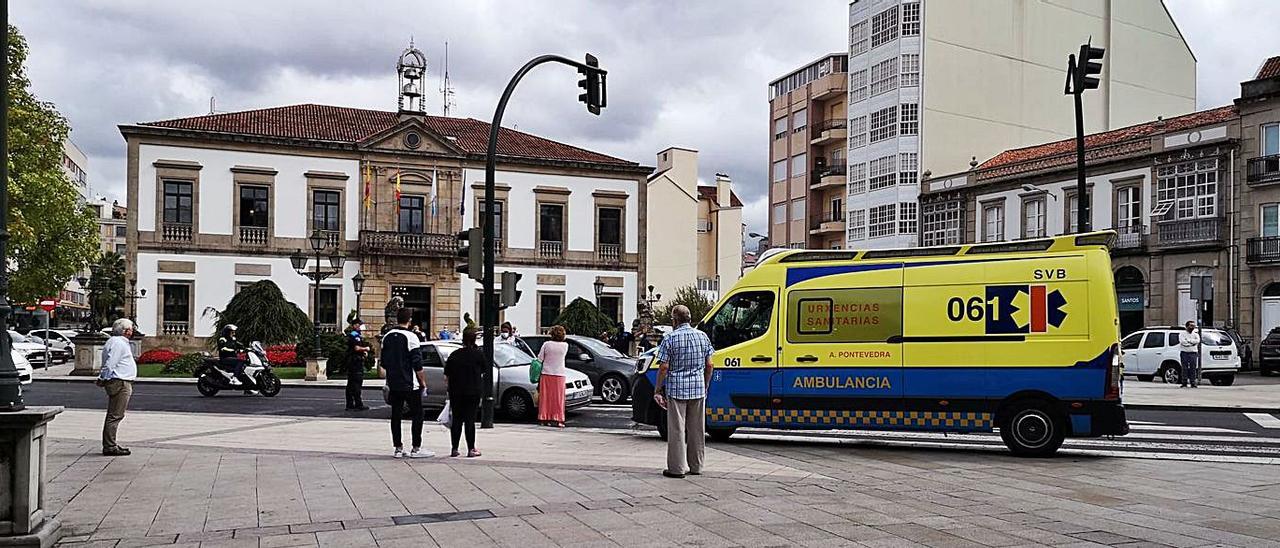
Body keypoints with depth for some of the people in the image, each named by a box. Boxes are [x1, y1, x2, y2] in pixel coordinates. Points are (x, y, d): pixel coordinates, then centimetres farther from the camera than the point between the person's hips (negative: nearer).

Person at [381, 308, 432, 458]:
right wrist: (423, 382, -4)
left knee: (395, 415, 10)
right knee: (417, 414, 3)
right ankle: (416, 449, 1)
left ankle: (398, 448, 11)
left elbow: (384, 362, 13)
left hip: (393, 384, 6)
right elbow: (417, 364, -14)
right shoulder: (411, 337, -12)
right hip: (410, 384, -6)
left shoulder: (387, 337, 6)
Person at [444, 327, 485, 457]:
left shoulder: (454, 354, 0)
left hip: (455, 392, 3)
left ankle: (454, 449, 11)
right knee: (470, 420, 2)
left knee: (456, 420, 9)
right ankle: (471, 449, 4)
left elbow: (446, 376, 2)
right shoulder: (478, 354, -8)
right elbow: (484, 369, 4)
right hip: (473, 392, -2)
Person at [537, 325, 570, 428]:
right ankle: (556, 419, 2)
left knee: (546, 397, 8)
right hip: (559, 374, -1)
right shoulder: (565, 345, -5)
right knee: (558, 398, 5)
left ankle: (545, 419, 10)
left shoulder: (546, 344, -6)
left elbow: (539, 359, -3)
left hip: (546, 374, 1)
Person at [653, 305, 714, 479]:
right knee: (697, 429, 12)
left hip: (676, 388, -4)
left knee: (676, 429, 1)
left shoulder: (670, 338, -7)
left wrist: (657, 390, -2)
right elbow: (709, 365, 8)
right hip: (698, 389, 4)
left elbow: (664, 367, -9)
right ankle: (696, 466, 20)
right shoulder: (702, 336, 6)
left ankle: (677, 468, 3)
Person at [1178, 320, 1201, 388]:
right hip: (1184, 353, -2)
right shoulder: (1182, 334, 7)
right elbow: (1182, 342, -12)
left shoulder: (1196, 335, 15)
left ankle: (1193, 383, 1)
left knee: (1193, 368, -3)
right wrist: (1192, 342, -9)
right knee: (1184, 368, -4)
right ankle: (1184, 383, -2)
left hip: (1193, 353, 2)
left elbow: (1197, 341, -7)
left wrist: (1188, 340, -9)